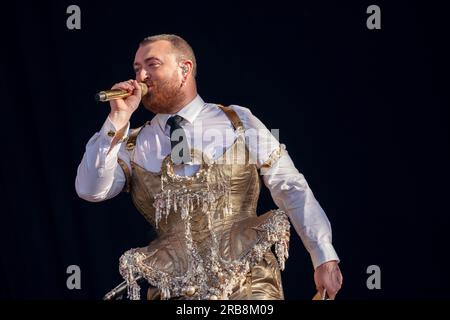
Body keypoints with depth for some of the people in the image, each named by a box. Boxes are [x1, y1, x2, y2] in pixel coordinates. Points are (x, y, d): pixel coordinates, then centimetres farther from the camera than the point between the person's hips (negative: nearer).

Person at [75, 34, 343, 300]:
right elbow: (90, 190, -2)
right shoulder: (133, 145, 12)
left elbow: (293, 189, 5)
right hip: (174, 288, 2)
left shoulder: (239, 123, 7)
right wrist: (118, 119, -5)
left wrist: (325, 258, -1)